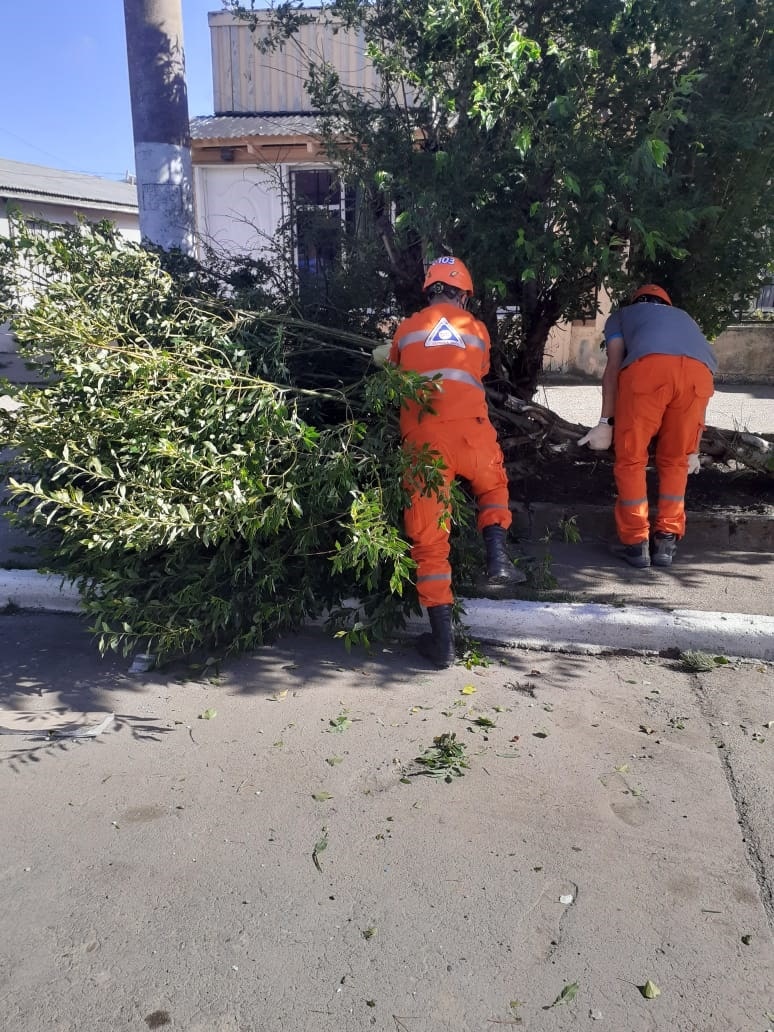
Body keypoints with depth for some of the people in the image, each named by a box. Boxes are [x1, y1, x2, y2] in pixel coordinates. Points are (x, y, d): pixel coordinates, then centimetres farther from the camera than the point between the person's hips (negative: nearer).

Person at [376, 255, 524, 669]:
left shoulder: (406, 329, 18)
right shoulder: (477, 329, 18)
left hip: (421, 436, 0)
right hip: (470, 429, 0)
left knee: (428, 537, 3)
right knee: (493, 486, 32)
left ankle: (442, 640, 3)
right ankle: (497, 557, 8)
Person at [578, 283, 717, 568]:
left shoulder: (621, 315, 36)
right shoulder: (683, 318, 44)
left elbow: (614, 367, 16)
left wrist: (606, 422, 12)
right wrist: (694, 449, 43)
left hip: (648, 366, -3)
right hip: (700, 372, 3)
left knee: (630, 460, 13)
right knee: (675, 461, 21)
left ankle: (635, 543, 16)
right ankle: (666, 541, 22)